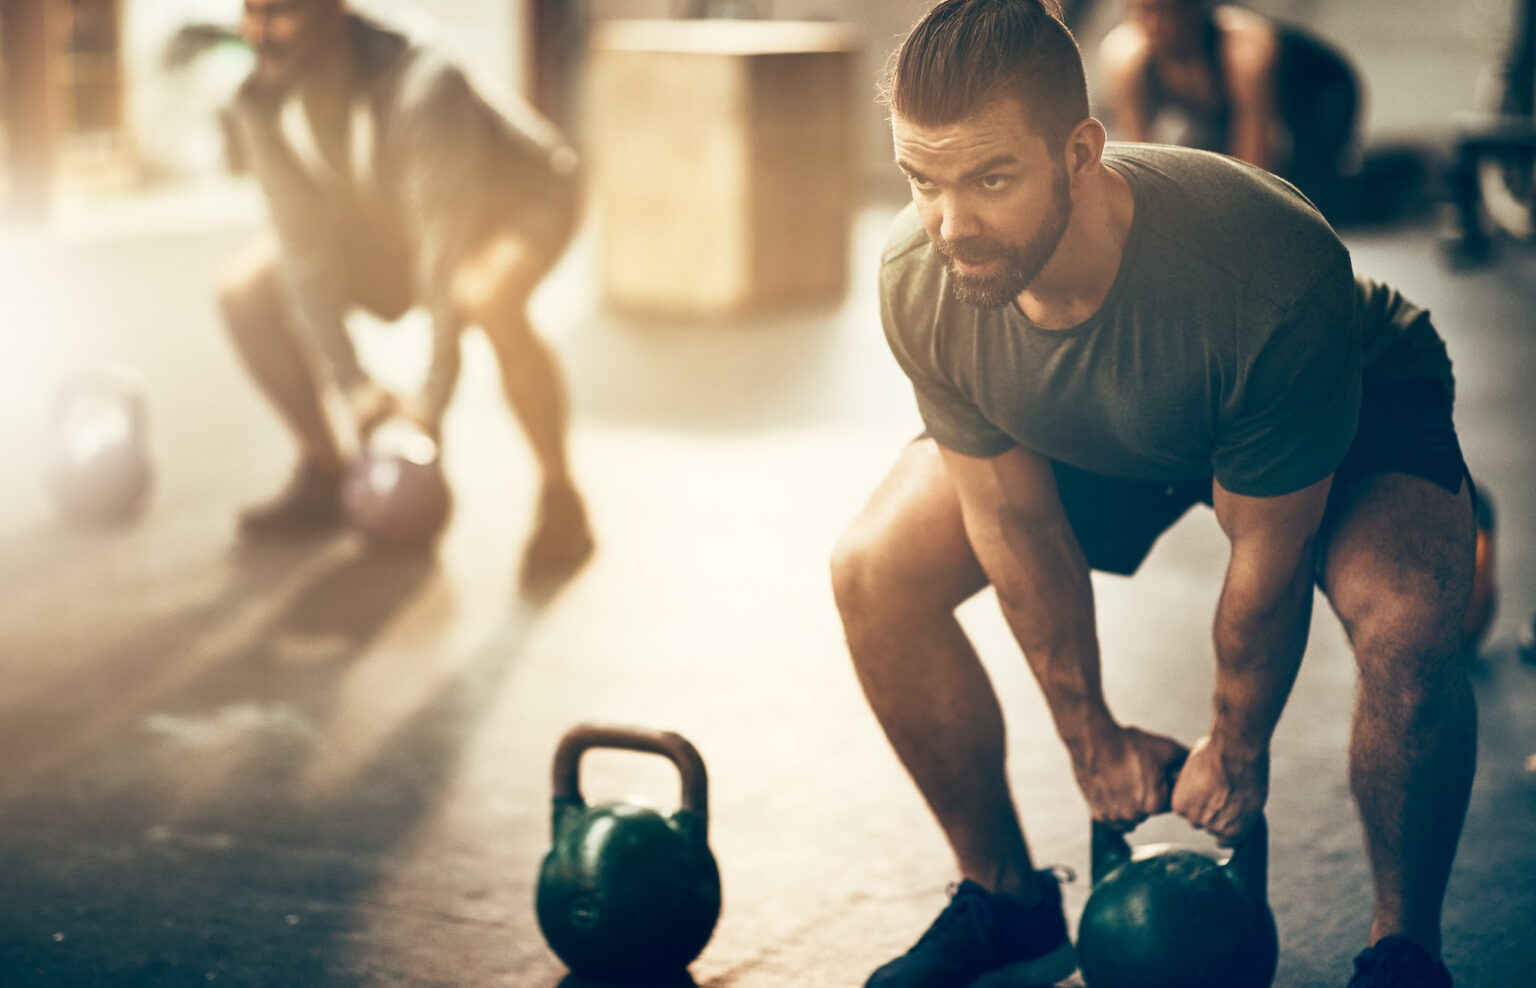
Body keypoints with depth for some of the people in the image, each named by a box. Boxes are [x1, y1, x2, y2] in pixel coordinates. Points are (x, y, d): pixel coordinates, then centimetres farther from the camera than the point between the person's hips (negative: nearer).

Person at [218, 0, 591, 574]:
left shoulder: (421, 87, -39)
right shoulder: (259, 106, -20)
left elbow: (446, 240, -36)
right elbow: (304, 245, -15)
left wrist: (433, 396, -34)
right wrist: (351, 383, -20)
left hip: (519, 197, -6)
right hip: (380, 215, 6)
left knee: (489, 297, -40)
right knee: (245, 293, -9)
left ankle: (560, 500, -21)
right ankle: (322, 473, 9)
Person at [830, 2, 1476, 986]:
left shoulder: (1270, 280, -43)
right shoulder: (920, 280, -30)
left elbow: (1266, 555, -27)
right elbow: (1013, 519, -15)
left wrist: (1236, 750, -13)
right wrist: (1092, 736, -6)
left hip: (1355, 403, -4)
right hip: (1090, 434, 4)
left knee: (1407, 627, -34)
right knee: (875, 574, -10)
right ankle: (1006, 903, 10)